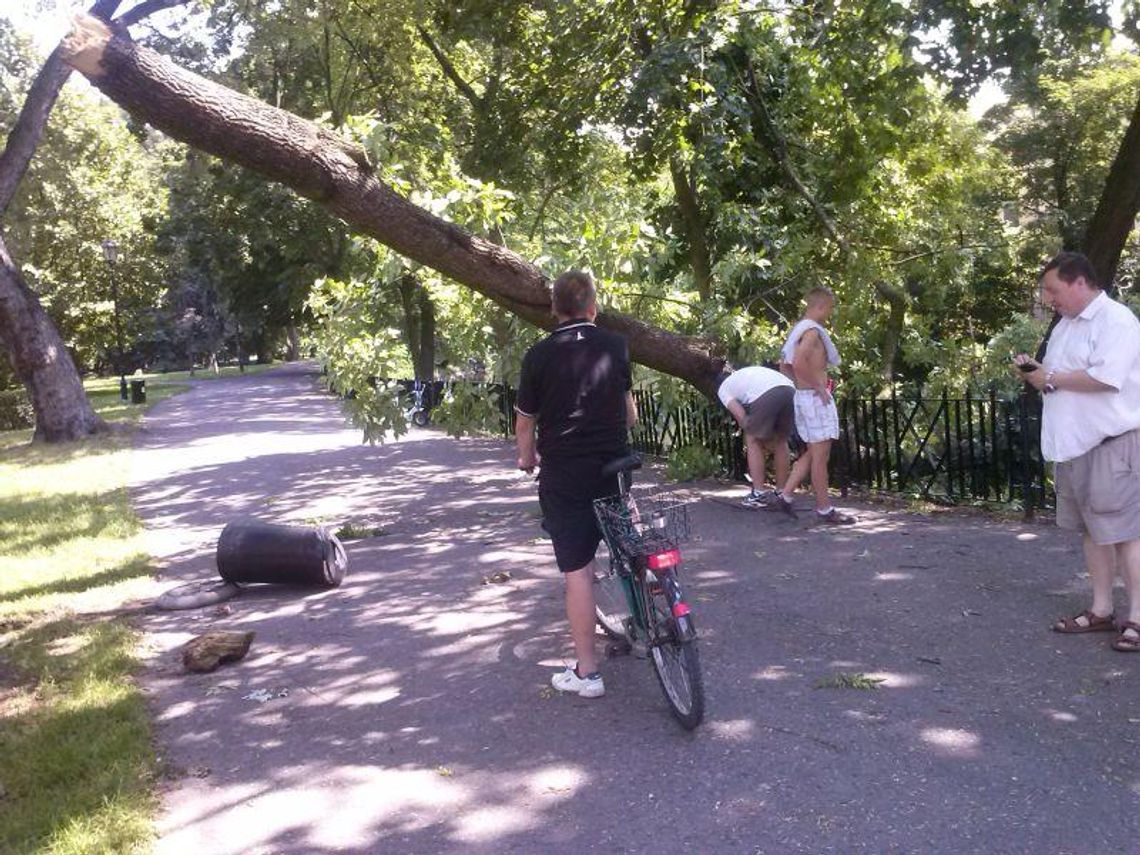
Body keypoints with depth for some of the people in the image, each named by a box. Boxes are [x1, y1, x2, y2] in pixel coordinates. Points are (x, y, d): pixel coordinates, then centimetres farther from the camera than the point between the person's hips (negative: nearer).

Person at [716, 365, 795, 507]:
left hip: (766, 397, -6)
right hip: (791, 391, 6)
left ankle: (759, 494, 12)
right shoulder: (748, 372, 41)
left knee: (753, 441, 14)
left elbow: (741, 415, 9)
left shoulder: (723, 388, 24)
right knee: (780, 441, 22)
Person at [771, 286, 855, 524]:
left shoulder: (800, 329, 14)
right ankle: (824, 509, 6)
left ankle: (785, 496, 15)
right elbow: (799, 363, -31)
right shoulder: (812, 331, -15)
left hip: (804, 396, 10)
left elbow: (784, 365, 22)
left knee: (812, 453, 16)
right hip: (815, 398, -10)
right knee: (820, 455, -2)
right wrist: (818, 387, -20)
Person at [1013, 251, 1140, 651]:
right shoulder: (1064, 325, 16)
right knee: (1092, 530, 13)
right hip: (1074, 443, 9)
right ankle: (1101, 610, 21)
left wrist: (1052, 378, -15)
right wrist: (1034, 369, 2)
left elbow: (1106, 376, -26)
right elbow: (1058, 377, 23)